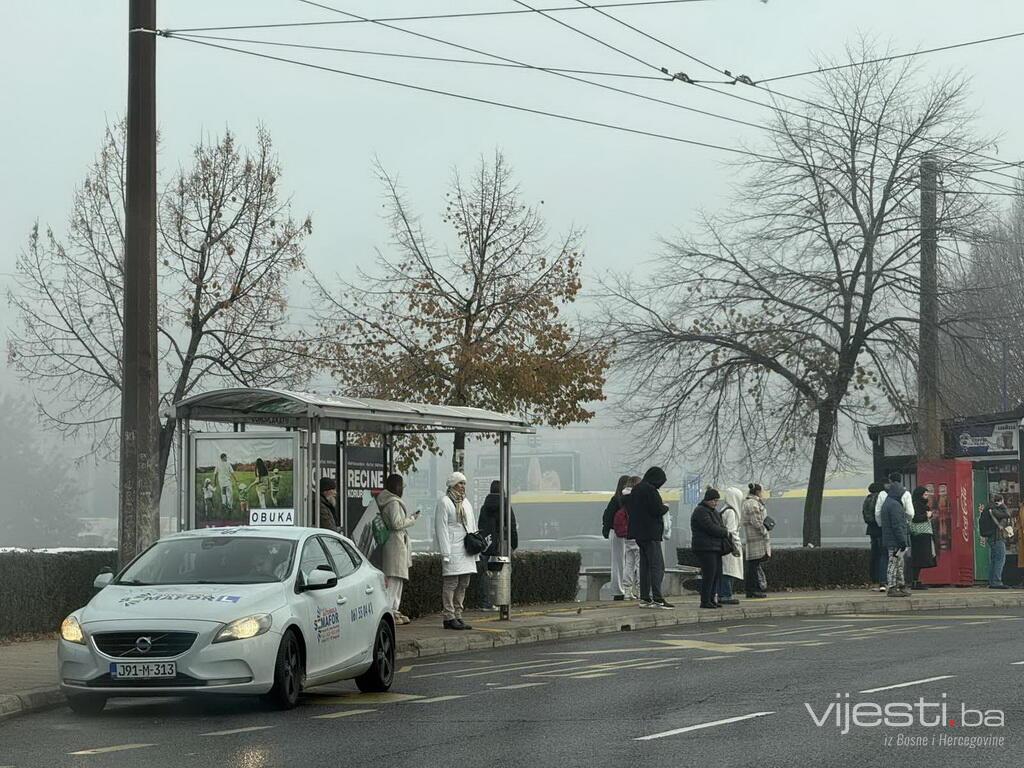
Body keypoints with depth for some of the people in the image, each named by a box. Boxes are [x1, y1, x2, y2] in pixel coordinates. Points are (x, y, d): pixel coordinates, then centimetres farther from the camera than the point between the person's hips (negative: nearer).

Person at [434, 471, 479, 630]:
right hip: (453, 550, -8)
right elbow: (441, 528, -10)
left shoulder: (466, 502, 20)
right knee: (450, 584, -8)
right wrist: (445, 553, -16)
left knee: (463, 585, 8)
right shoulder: (444, 502, -5)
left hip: (466, 551, 8)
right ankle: (449, 617, -7)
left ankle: (457, 616, 13)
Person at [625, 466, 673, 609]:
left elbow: (629, 508, 20)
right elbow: (658, 510, -20)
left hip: (639, 533, 9)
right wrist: (665, 507, 2)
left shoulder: (636, 489, 13)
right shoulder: (650, 490, -15)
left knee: (645, 565, 13)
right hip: (651, 533, -9)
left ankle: (645, 598, 13)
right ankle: (657, 599, -15)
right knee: (657, 565, -9)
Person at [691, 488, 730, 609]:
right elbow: (711, 528, -19)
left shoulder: (714, 511, 22)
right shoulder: (701, 511, -10)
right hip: (705, 548, -10)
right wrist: (725, 532, -6)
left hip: (715, 548, 10)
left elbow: (720, 526, 20)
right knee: (709, 574, -11)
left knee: (717, 574, 8)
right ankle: (705, 601, -8)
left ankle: (712, 599, 14)